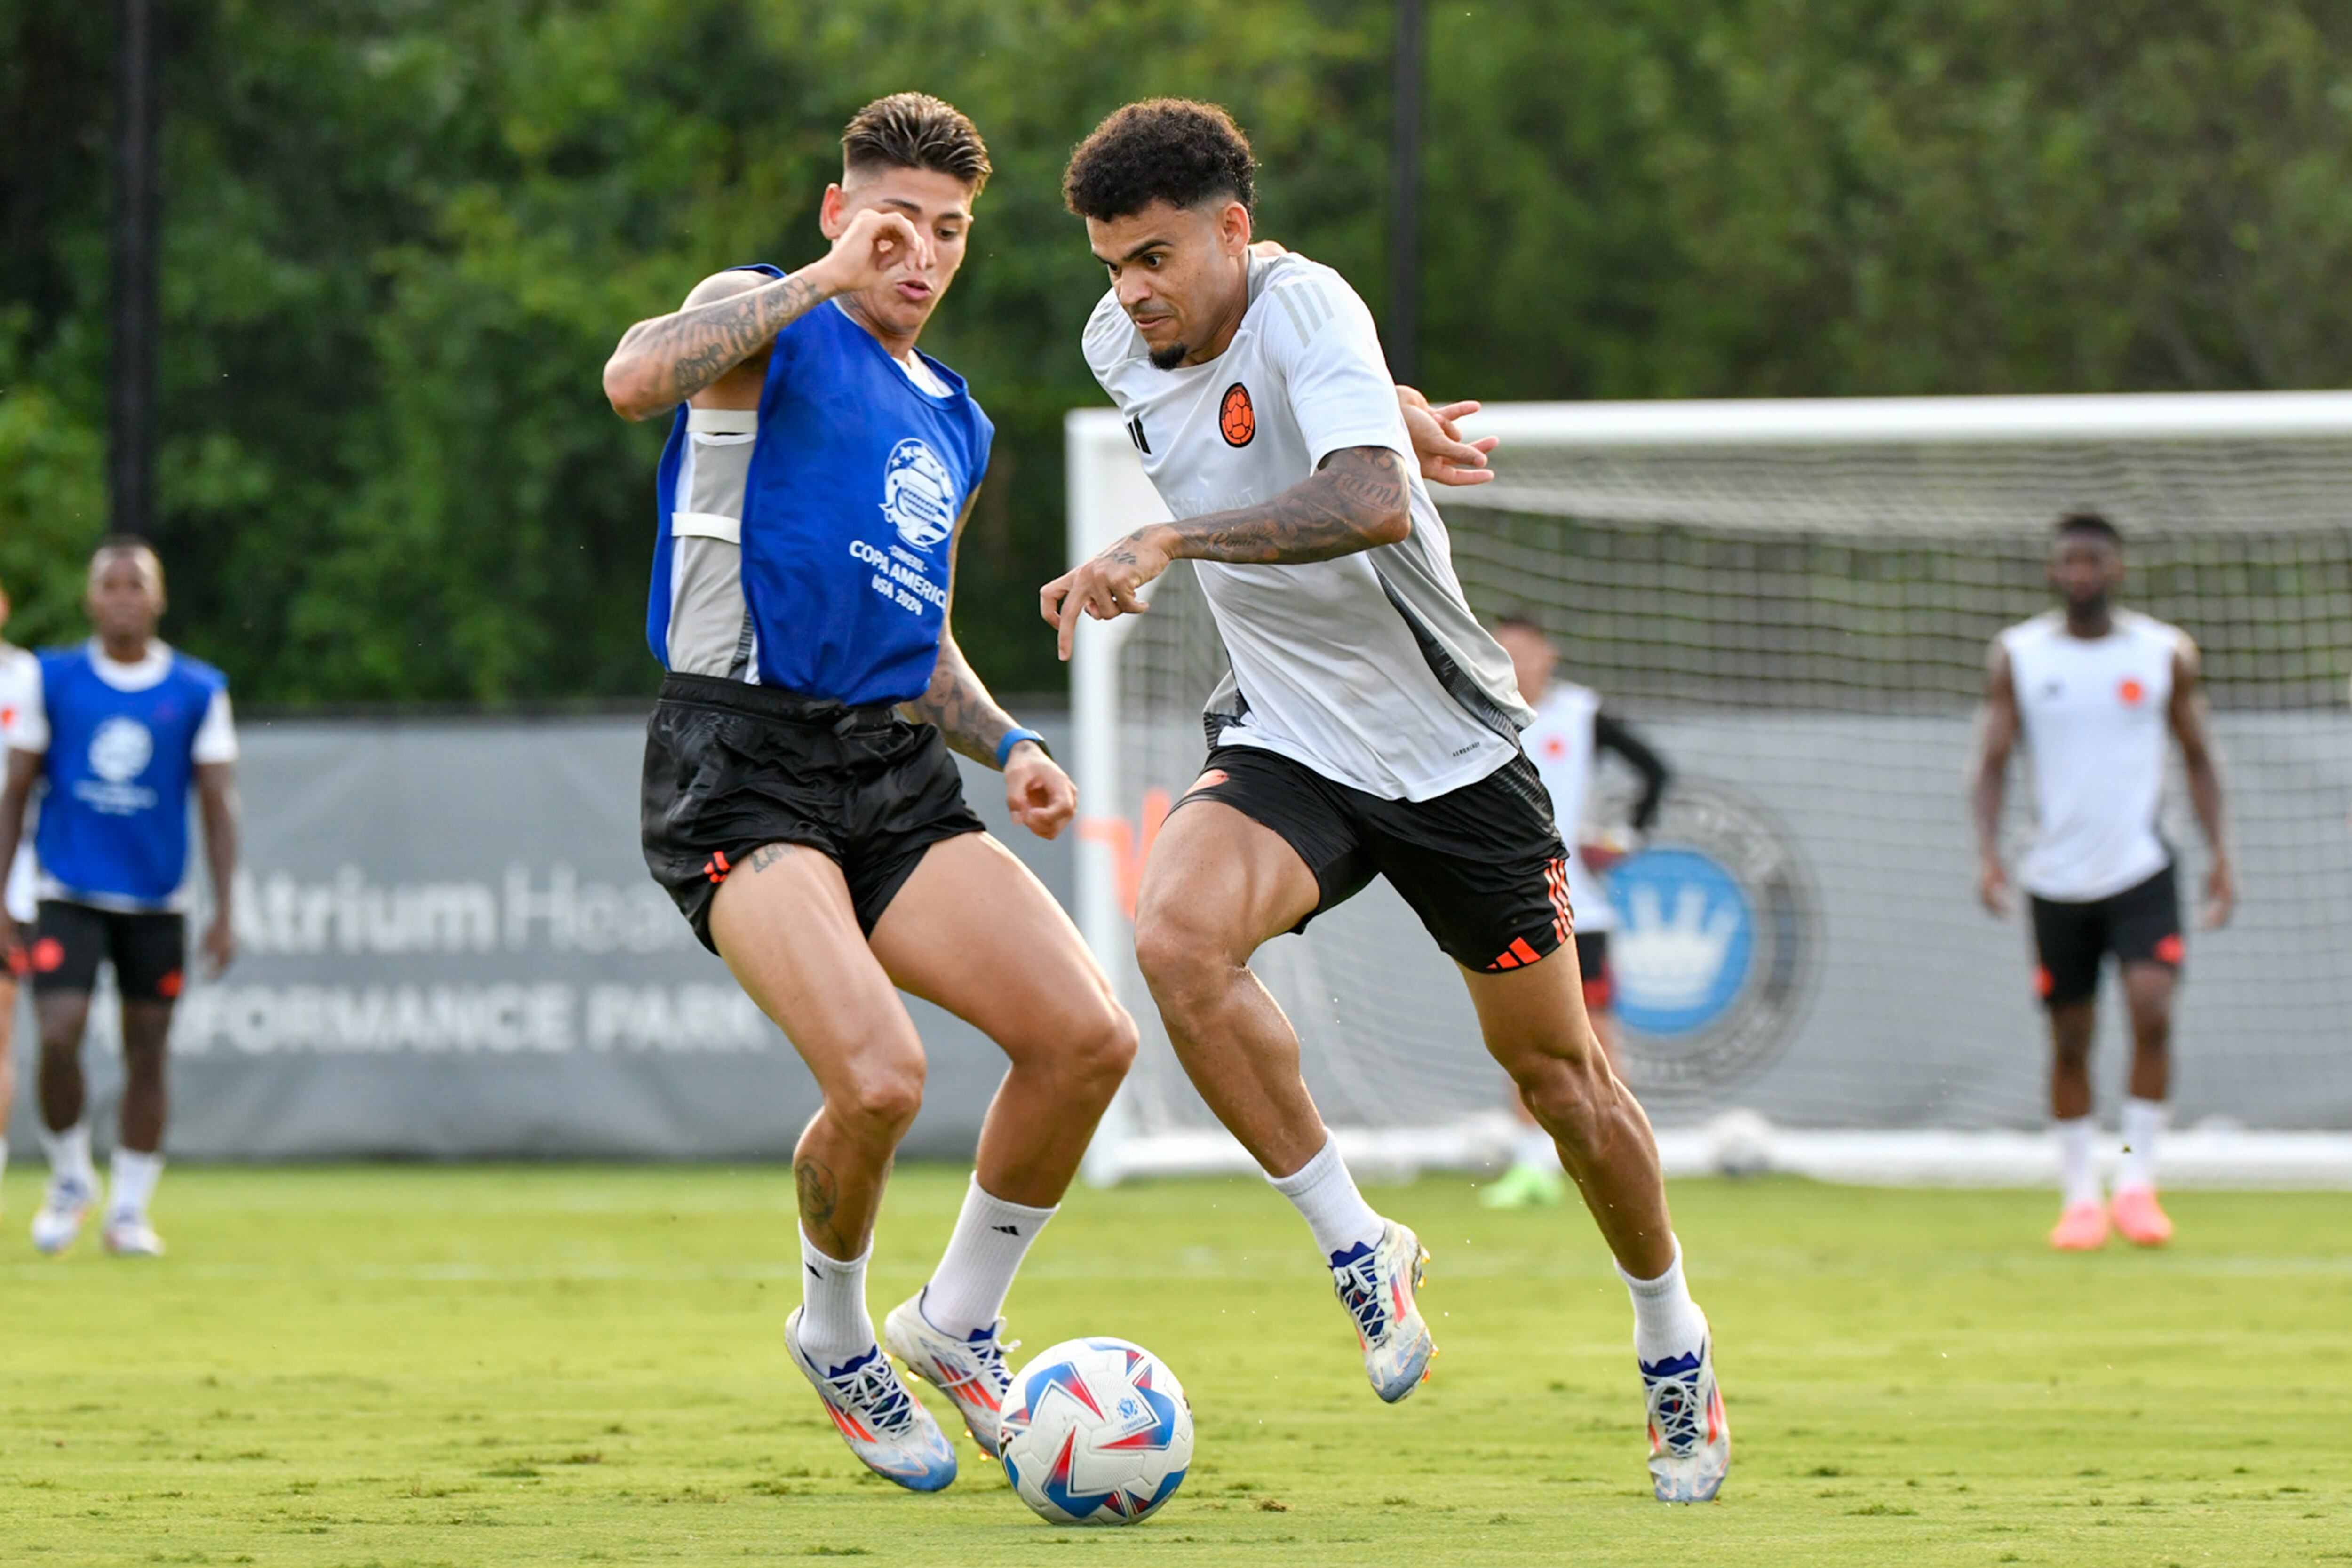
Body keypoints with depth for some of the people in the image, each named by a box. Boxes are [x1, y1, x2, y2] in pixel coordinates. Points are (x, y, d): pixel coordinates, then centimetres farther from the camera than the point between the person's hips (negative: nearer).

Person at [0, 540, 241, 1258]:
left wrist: (225, 911, -3)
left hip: (157, 903, 1)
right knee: (58, 1037, -16)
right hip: (69, 896, -1)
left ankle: (129, 1209, 17)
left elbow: (218, 804, 3)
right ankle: (70, 1180, 7)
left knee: (146, 1056, 4)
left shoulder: (198, 691, 1)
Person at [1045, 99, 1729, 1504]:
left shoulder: (1306, 311, -24)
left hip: (1449, 744, -4)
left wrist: (1173, 543, -49)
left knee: (1555, 1068, 7)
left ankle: (1673, 1337, 32)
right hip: (1286, 744, 4)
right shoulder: (1122, 345, -4)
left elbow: (1371, 501, -42)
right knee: (1177, 937, -28)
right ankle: (1358, 1251, -13)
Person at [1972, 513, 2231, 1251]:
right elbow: (1992, 761, 2)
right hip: (2058, 878, 1)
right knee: (2069, 1038, 4)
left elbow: (2199, 756, 11)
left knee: (2152, 1009, -18)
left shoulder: (2166, 653, 4)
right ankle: (2080, 1196, 16)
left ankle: (2137, 1183, -9)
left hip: (2142, 867, -1)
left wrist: (2221, 854, 3)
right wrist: (1988, 850, -12)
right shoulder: (2017, 657, 3)